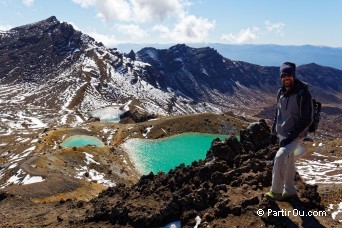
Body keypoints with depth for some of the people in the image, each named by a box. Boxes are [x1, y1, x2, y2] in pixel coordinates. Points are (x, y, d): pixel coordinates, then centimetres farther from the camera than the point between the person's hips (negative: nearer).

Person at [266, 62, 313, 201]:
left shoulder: (303, 93, -18)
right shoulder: (281, 92, 4)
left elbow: (307, 120, -18)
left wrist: (290, 136, -21)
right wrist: (274, 132, 12)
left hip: (295, 135, -7)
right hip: (282, 134, 7)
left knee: (280, 158, -20)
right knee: (288, 162, 15)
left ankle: (276, 192, -6)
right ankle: (290, 191, 30)